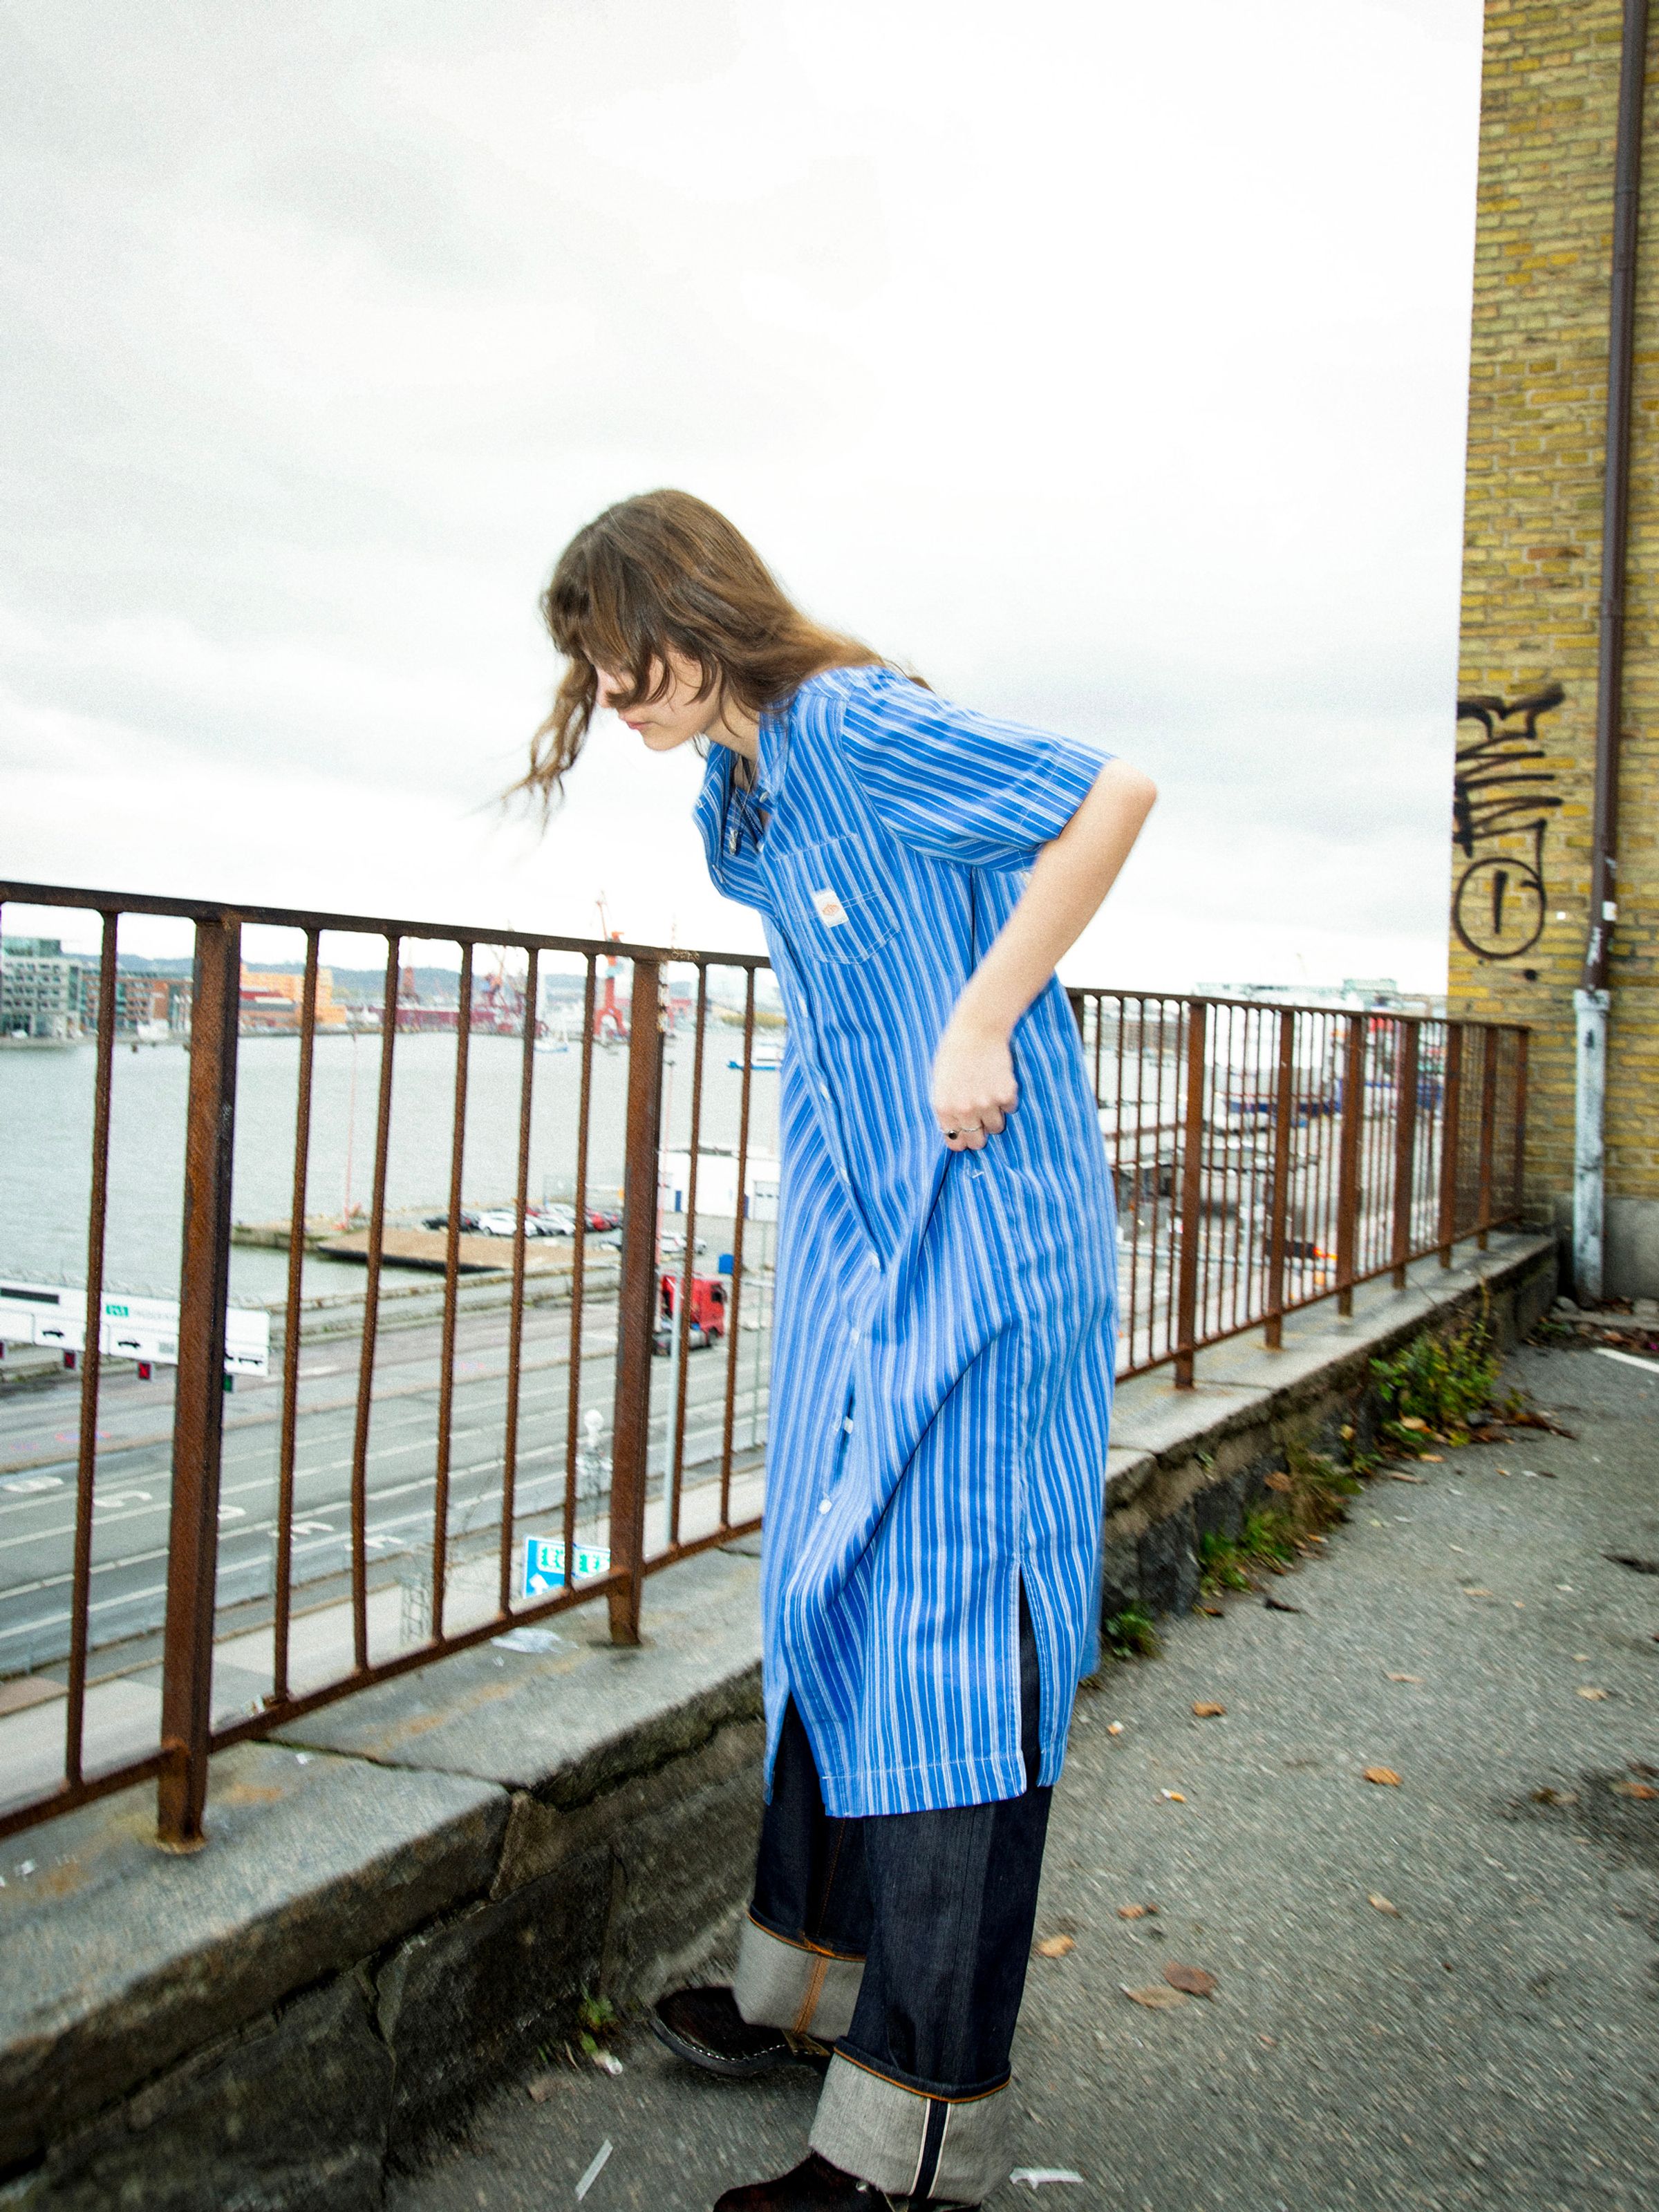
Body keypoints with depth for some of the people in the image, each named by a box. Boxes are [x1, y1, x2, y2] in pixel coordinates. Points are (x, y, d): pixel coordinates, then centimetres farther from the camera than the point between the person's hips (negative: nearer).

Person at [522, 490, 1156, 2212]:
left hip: (980, 1223, -10)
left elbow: (1112, 798, -18)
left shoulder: (855, 727, -15)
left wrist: (979, 1031, -18)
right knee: (832, 1588, 14)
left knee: (944, 1619, -8)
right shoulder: (738, 791, 13)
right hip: (859, 1228, 10)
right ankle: (821, 1986, 31)